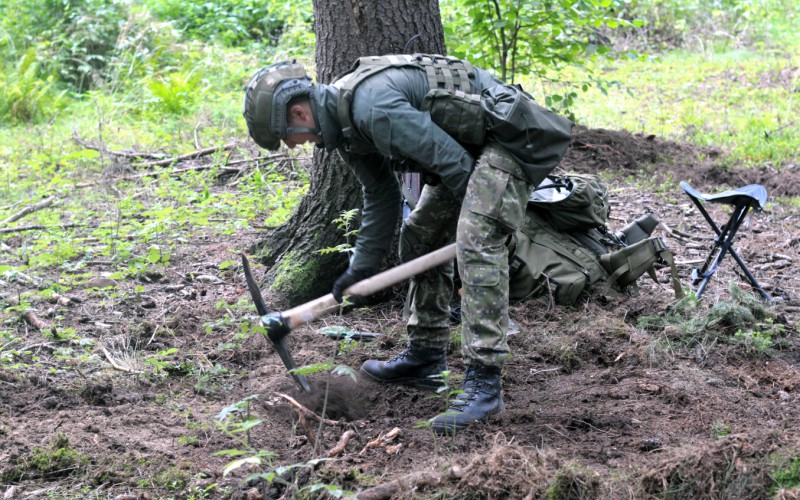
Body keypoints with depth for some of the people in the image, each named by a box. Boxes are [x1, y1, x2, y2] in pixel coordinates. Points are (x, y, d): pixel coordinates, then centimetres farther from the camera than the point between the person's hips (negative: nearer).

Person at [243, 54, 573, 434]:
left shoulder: (371, 106, -28)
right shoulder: (345, 121, 4)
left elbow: (450, 160, -24)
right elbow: (381, 196, 14)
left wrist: (478, 222, -10)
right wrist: (362, 266, 11)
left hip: (505, 133, -11)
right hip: (469, 143, 11)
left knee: (477, 243, -23)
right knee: (420, 236, 14)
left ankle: (484, 383, -24)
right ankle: (425, 356, 24)